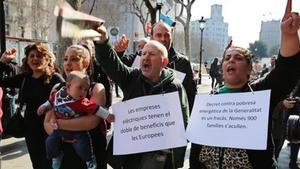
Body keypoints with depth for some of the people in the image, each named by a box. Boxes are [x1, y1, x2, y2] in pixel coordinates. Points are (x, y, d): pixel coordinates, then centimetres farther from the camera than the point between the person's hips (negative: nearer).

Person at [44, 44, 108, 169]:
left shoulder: (96, 88, -8)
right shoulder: (57, 88, 4)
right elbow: (47, 123, 1)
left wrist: (58, 123, -17)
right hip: (63, 153, 4)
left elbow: (92, 121, -23)